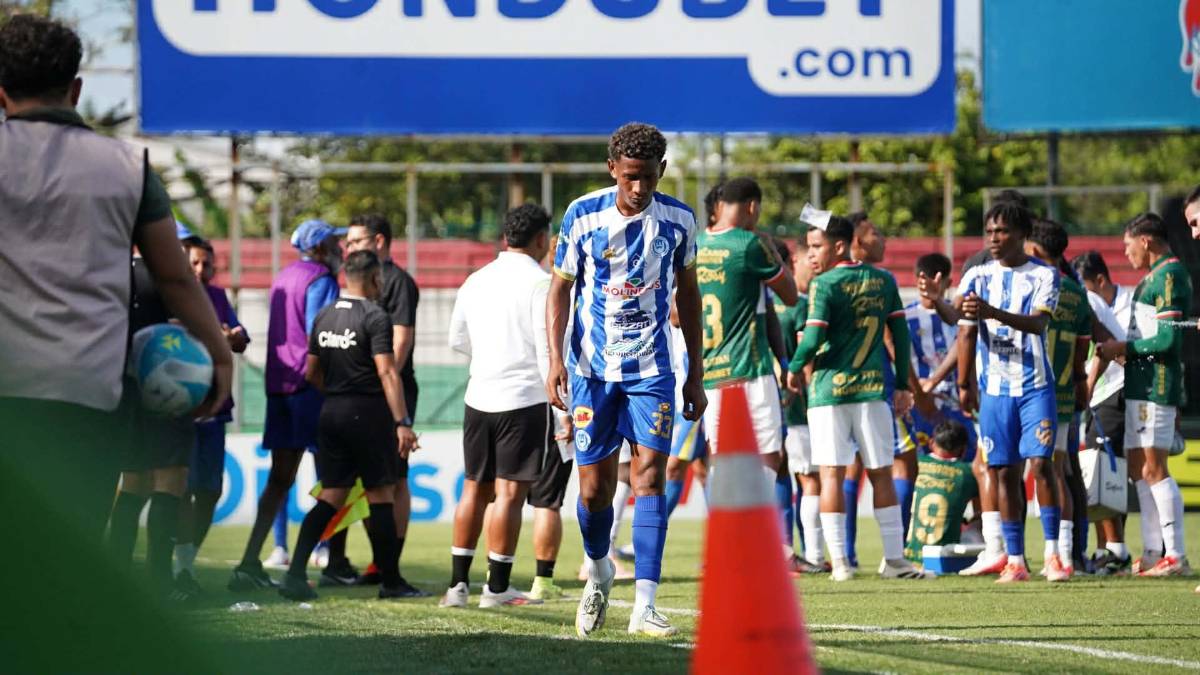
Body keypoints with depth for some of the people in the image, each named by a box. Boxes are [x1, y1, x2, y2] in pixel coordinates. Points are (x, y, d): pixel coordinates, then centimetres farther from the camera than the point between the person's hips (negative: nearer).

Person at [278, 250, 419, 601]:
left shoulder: (324, 317, 10)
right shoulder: (375, 317, -11)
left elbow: (312, 373, 15)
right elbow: (387, 372, -18)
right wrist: (402, 422, -19)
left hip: (331, 413, 6)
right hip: (368, 412, -6)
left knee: (331, 496, 7)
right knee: (380, 496, 2)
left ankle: (295, 573, -6)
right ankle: (391, 582, 7)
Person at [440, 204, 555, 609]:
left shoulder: (476, 281, 10)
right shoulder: (540, 283, -9)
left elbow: (458, 340, 20)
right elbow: (548, 350, -13)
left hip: (478, 397, 6)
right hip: (525, 398, -6)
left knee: (475, 489, 12)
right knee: (509, 492, -3)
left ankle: (458, 583, 11)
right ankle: (497, 588, -2)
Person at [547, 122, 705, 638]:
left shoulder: (678, 219, -1)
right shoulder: (583, 216, -5)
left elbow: (687, 295, 10)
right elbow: (560, 289, 1)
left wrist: (696, 373, 10)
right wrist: (555, 358, -12)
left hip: (651, 369, 0)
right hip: (591, 368, 0)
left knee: (649, 475, -12)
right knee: (595, 488, 3)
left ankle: (644, 605, -16)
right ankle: (598, 571, 33)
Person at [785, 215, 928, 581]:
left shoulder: (824, 285, -8)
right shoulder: (883, 281, 8)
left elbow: (814, 338, -14)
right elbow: (900, 332, 9)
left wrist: (794, 369, 4)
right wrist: (903, 385, 16)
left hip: (830, 387, -4)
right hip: (872, 387, 4)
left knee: (831, 474, -1)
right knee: (881, 474, 9)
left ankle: (839, 561, -4)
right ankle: (894, 559, 8)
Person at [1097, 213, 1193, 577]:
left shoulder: (1169, 275, -13)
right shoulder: (1155, 275, 18)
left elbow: (1169, 340, -20)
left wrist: (1124, 349, -11)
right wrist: (1116, 350, 13)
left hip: (1156, 384, -11)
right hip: (1141, 386, 11)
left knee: (1153, 469, -12)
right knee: (1140, 468, 12)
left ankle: (1176, 556, -12)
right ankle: (1152, 555, 16)